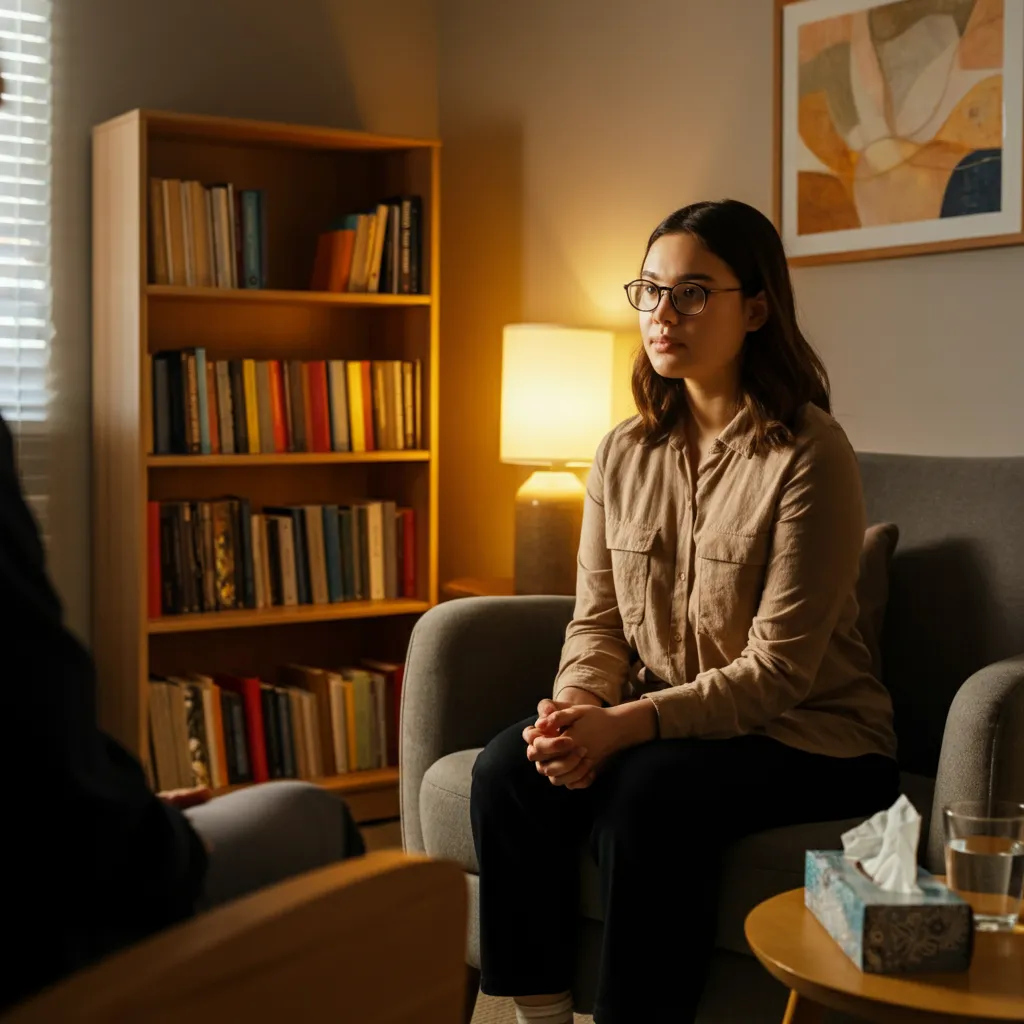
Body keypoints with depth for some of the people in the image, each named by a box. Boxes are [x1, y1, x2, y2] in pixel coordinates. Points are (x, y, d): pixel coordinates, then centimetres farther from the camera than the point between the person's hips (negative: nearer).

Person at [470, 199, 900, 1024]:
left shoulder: (808, 454, -15)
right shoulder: (625, 453, 5)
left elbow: (779, 668, -18)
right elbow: (597, 621, 6)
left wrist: (627, 725, -27)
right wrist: (574, 706, -17)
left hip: (808, 738, -5)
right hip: (662, 726, 6)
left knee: (645, 792, -33)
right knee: (509, 766, -20)